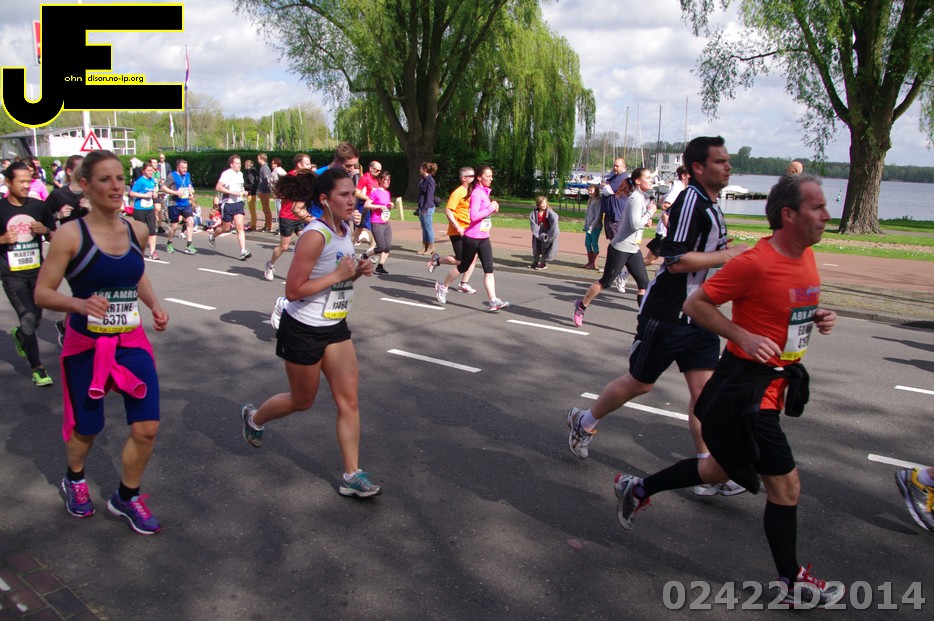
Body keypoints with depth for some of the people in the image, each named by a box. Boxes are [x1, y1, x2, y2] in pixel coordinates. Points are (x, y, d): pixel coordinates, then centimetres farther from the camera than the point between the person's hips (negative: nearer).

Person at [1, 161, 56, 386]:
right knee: (28, 319, -11)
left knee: (36, 318, 13)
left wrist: (45, 230, -9)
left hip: (37, 271, 4)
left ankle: (19, 336, 50)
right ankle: (37, 368, 1)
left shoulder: (39, 206, 4)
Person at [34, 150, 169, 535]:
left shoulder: (136, 231, -1)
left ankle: (126, 497, 25)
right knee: (86, 428, 15)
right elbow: (42, 293, -13)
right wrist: (80, 303, -32)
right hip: (86, 346, -3)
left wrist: (155, 305, 3)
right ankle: (74, 479, 49)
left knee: (147, 428, -1)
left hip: (132, 343, 3)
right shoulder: (70, 235, -15)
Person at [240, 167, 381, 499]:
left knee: (349, 400, 2)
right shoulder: (315, 236, -23)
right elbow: (293, 291, -24)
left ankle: (352, 476, 9)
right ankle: (253, 417, 43)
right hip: (303, 331, -7)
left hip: (335, 327, 7)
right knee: (303, 400, 13)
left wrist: (357, 271, -4)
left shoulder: (344, 229, 3)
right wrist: (338, 275, -25)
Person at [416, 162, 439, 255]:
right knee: (424, 227, 12)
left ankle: (431, 248, 6)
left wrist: (425, 208, -19)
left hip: (428, 207, -9)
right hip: (422, 206, 9)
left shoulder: (430, 180, -13)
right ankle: (424, 247, 18)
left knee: (428, 227, -2)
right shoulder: (423, 180, 14)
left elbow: (429, 195, -16)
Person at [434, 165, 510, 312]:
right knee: (463, 267, 8)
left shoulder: (485, 192, 12)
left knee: (489, 269, -2)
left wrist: (492, 209, 5)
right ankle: (442, 287, 29)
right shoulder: (477, 193, -16)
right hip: (472, 238, -8)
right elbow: (474, 216, -25)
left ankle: (494, 301, -6)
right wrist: (491, 208, -20)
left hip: (484, 238, 8)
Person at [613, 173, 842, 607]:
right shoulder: (755, 263, -21)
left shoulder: (806, 256, 6)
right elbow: (695, 304, -16)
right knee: (785, 485, 2)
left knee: (723, 468, 21)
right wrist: (744, 337, -24)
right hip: (746, 385, -9)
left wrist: (818, 318, 2)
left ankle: (637, 489, 38)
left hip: (778, 381, 9)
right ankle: (793, 583, 23)